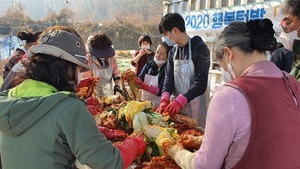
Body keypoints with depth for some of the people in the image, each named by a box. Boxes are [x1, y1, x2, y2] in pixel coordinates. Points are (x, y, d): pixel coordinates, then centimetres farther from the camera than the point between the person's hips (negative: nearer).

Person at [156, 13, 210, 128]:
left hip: (195, 105, -6)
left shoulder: (200, 48, -12)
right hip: (177, 104, 6)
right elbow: (169, 78, 3)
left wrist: (179, 101, -29)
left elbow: (201, 83, -19)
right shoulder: (173, 52, 9)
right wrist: (165, 99, -16)